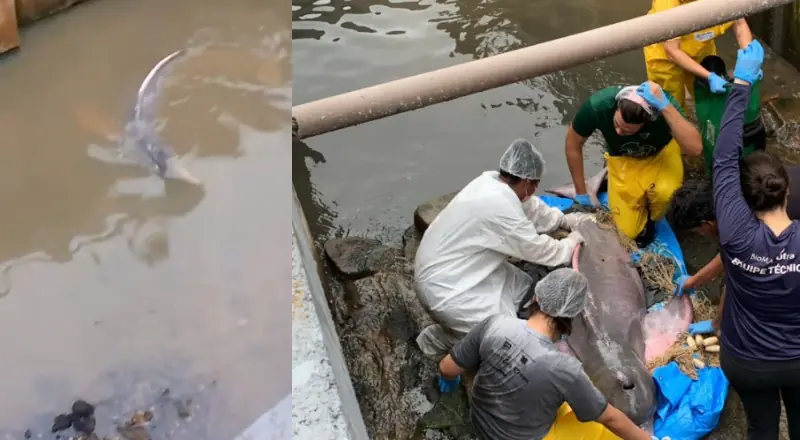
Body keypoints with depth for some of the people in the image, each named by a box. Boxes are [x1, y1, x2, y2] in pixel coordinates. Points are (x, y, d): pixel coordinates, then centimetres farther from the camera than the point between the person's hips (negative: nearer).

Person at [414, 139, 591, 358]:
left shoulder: (492, 181, -3)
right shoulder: (500, 206, -29)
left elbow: (533, 209, 16)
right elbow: (540, 251, -16)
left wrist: (570, 220, 12)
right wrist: (576, 238, -1)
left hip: (458, 267, 10)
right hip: (442, 286, -10)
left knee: (523, 287, 14)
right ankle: (438, 339, 6)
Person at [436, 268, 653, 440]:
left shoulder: (494, 325, -24)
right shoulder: (564, 369, -33)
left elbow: (447, 369, -9)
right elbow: (610, 418, -16)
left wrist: (448, 379, 14)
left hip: (480, 421, 5)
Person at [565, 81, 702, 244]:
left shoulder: (663, 102, -36)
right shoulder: (598, 106, -33)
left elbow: (695, 148, -47)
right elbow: (573, 143, -13)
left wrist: (665, 107, -54)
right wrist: (581, 194, -7)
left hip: (660, 152, -1)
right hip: (623, 159, 1)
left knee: (666, 193, -33)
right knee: (628, 231, -11)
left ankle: (651, 218, 1)